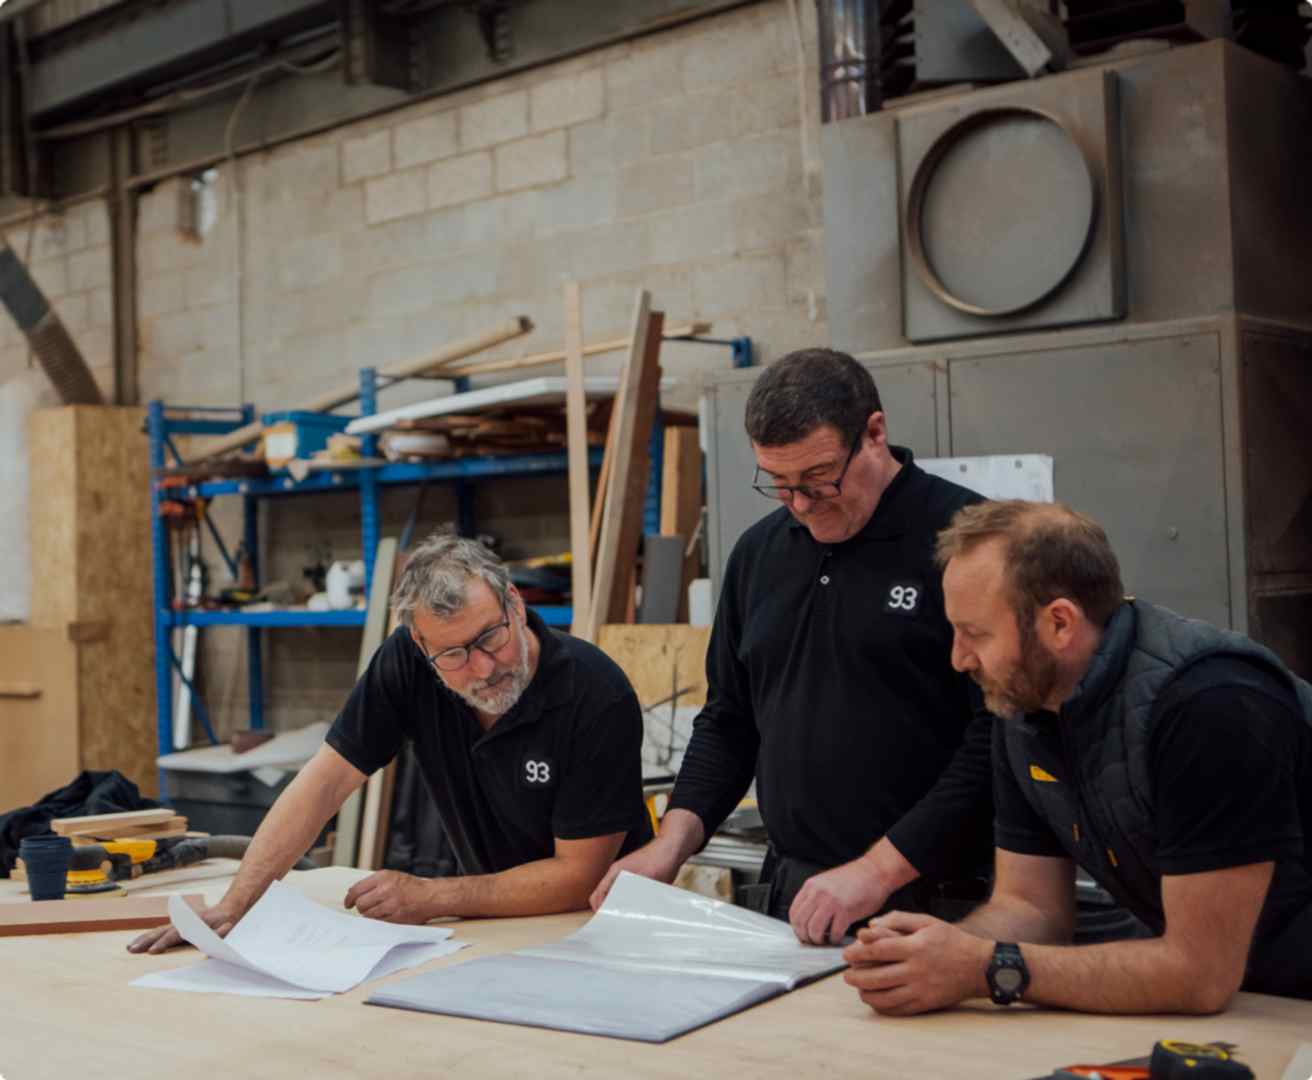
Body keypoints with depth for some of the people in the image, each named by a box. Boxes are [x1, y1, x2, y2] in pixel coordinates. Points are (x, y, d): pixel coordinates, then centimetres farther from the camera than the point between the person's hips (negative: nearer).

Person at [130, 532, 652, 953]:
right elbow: (323, 783, -12)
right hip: (489, 919, 4)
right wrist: (233, 906, -21)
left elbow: (578, 875, -21)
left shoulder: (598, 697, -25)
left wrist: (429, 898, -24)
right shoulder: (409, 661, -14)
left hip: (598, 923, -4)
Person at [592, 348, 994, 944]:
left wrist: (879, 871, -18)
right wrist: (674, 839, 5)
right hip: (793, 896, 5)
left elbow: (997, 738, -15)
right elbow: (728, 720, 18)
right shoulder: (759, 551, 11)